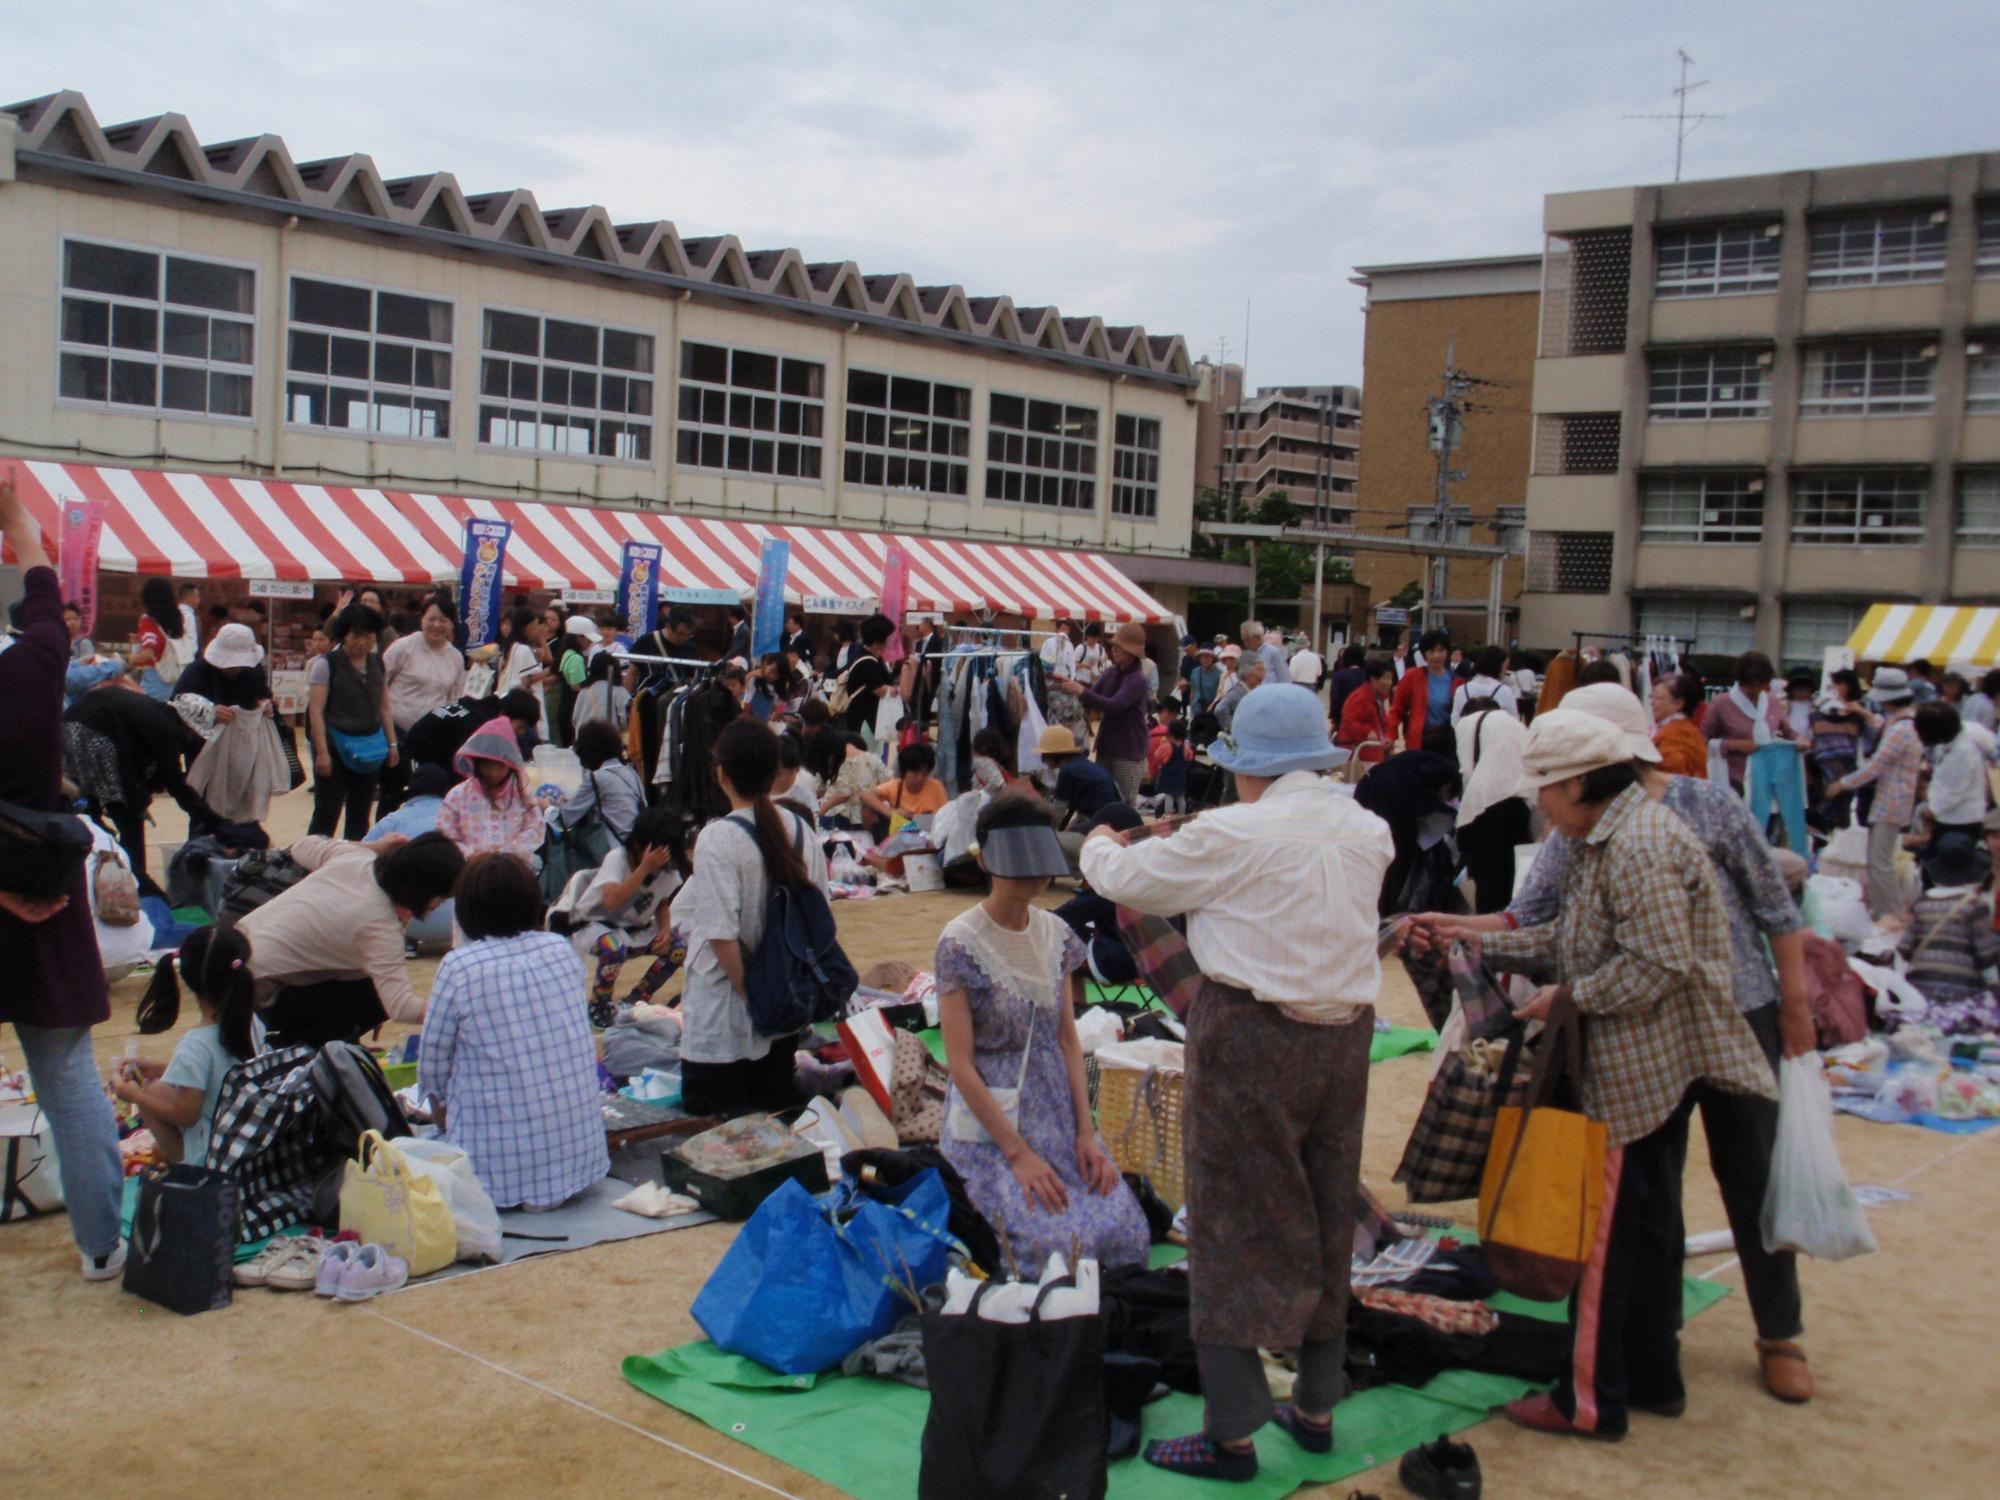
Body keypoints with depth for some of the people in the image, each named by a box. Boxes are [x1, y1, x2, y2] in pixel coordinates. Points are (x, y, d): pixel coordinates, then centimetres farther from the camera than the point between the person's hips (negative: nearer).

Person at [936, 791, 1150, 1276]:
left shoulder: (1056, 935, 7)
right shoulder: (960, 944, -11)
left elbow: (1068, 1040, 9)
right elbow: (960, 1064, -13)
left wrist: (1086, 1132, -2)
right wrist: (1017, 1152, -17)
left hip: (1059, 1114, 5)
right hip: (992, 1120, -5)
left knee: (1125, 1232, -13)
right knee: (1053, 1245, -22)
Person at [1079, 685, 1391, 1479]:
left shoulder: (1230, 836, -14)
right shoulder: (1368, 832, 2)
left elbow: (1125, 879, -3)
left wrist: (1100, 844, 21)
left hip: (1251, 1036, -6)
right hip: (1343, 1035, 6)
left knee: (1235, 1231, 3)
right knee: (1324, 1223, 18)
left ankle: (1233, 1433, 8)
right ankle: (1315, 1406, 30)